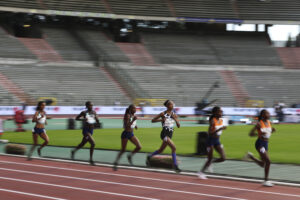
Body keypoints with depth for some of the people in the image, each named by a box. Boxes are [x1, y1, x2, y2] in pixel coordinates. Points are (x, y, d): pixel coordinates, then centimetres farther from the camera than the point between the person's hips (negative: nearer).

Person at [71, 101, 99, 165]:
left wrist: (95, 117, -13)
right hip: (85, 130, -6)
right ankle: (91, 160, -11)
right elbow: (76, 118, 0)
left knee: (83, 144, 22)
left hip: (91, 130, 6)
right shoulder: (84, 112, -8)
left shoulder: (94, 112, 4)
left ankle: (73, 151, 48)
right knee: (93, 143, -20)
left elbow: (98, 121, 7)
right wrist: (83, 119, -17)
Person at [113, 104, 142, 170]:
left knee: (139, 147, -5)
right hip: (125, 134, -7)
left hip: (131, 134, 7)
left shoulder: (134, 115, 7)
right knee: (123, 150, 1)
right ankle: (116, 163, 16)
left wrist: (135, 126, 3)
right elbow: (126, 126, -26)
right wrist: (133, 120, -30)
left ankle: (130, 156, 17)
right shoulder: (127, 115, -16)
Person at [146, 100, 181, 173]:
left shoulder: (174, 115, 8)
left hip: (170, 134, 7)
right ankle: (175, 165, -15)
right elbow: (153, 120, 0)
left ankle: (149, 157, 41)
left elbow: (178, 126, 7)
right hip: (164, 133, -7)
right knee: (174, 148, -20)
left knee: (161, 150, 18)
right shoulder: (163, 114, -5)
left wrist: (175, 119, -10)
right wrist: (161, 119, -15)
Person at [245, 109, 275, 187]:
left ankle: (250, 156, 33)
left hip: (266, 144, 8)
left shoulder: (269, 122, 8)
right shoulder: (259, 124, -12)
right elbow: (250, 134, -14)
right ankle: (266, 181, -7)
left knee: (262, 164, 11)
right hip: (260, 144, -8)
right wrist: (260, 133, -27)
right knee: (268, 161, -16)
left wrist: (272, 130, 2)